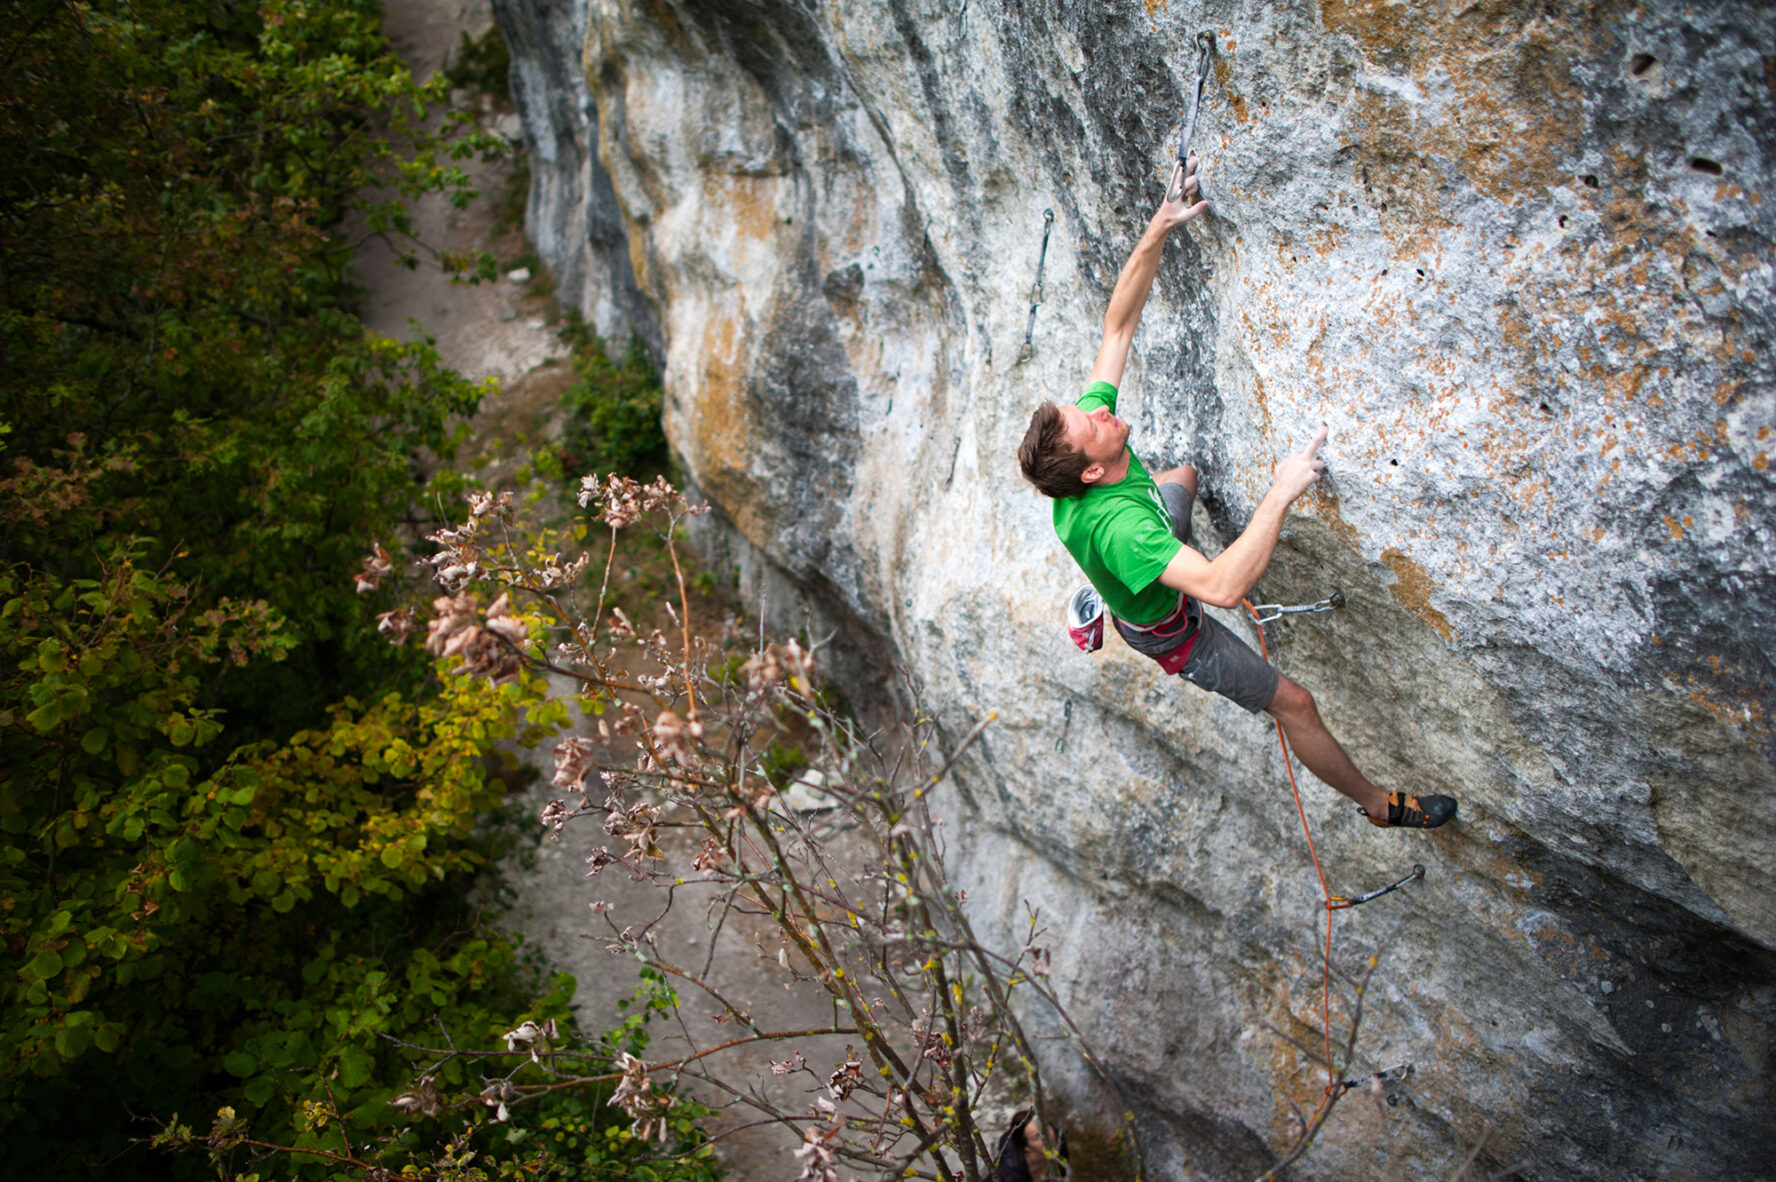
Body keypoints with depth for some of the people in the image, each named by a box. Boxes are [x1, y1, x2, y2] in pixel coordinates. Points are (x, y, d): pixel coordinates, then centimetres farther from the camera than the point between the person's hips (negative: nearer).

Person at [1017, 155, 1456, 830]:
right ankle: (1378, 805, 26)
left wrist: (1156, 235, -34)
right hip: (1170, 631, -8)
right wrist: (1280, 495, -56)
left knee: (1184, 476, 38)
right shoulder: (1115, 524, -50)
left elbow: (1119, 326, -23)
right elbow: (1222, 588, -58)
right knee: (1295, 703, 2)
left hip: (1135, 575, 8)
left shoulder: (1084, 430, -29)